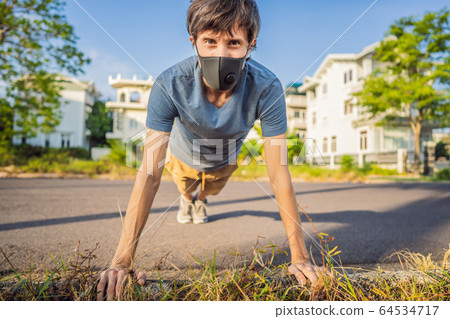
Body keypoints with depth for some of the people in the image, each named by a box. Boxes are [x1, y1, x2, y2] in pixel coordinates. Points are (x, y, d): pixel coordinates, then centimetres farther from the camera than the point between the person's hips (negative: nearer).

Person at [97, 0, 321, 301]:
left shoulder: (267, 88, -41)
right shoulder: (170, 85, -42)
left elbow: (279, 173, -38)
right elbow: (149, 174, -42)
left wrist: (300, 257, -35)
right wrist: (123, 260, -43)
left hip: (225, 161, 1)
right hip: (184, 155, -1)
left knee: (210, 190, 33)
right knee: (186, 189, 32)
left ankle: (201, 199, 71)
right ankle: (188, 199, 71)